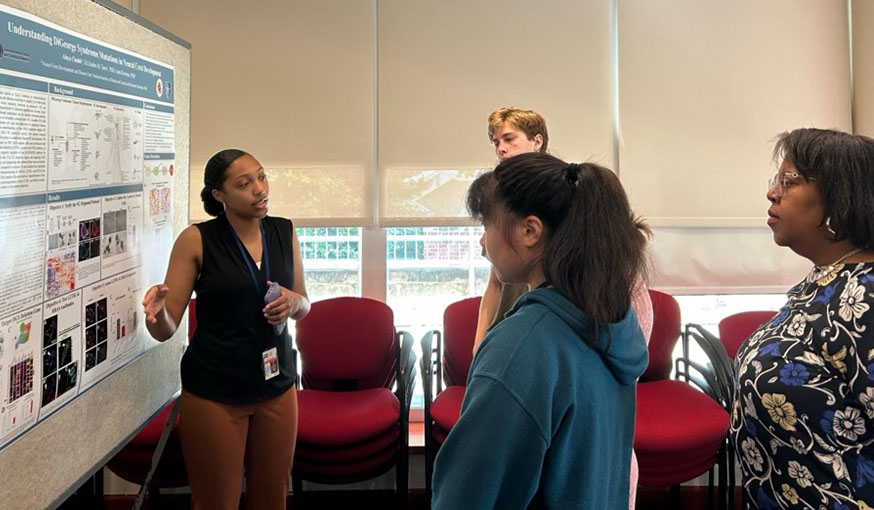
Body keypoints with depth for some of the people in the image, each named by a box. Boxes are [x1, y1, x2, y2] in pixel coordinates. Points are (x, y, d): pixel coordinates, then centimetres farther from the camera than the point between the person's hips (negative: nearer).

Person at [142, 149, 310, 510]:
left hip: (277, 386, 4)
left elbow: (304, 307, 12)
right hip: (214, 393, -4)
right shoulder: (197, 240, -10)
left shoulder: (284, 232, 1)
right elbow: (166, 329, -9)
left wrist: (294, 302, -11)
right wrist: (156, 311, -31)